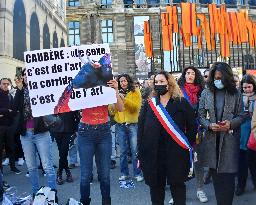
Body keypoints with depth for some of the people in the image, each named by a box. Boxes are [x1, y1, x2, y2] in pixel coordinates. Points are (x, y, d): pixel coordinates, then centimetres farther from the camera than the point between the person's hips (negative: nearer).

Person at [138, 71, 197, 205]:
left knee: (177, 185, 7)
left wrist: (187, 146, -5)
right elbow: (141, 130, 3)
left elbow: (192, 127, 2)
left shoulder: (182, 103, 0)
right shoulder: (148, 104, 6)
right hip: (153, 154, 2)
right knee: (155, 186, 11)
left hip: (176, 153, -2)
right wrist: (140, 155, -1)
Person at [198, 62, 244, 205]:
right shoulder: (206, 93, 4)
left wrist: (230, 124, -15)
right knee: (215, 174, 10)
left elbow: (241, 116, 4)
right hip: (212, 138, 2)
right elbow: (201, 115, 4)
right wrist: (209, 126, -14)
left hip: (230, 138, -2)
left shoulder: (235, 93, 1)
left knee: (228, 175, -2)